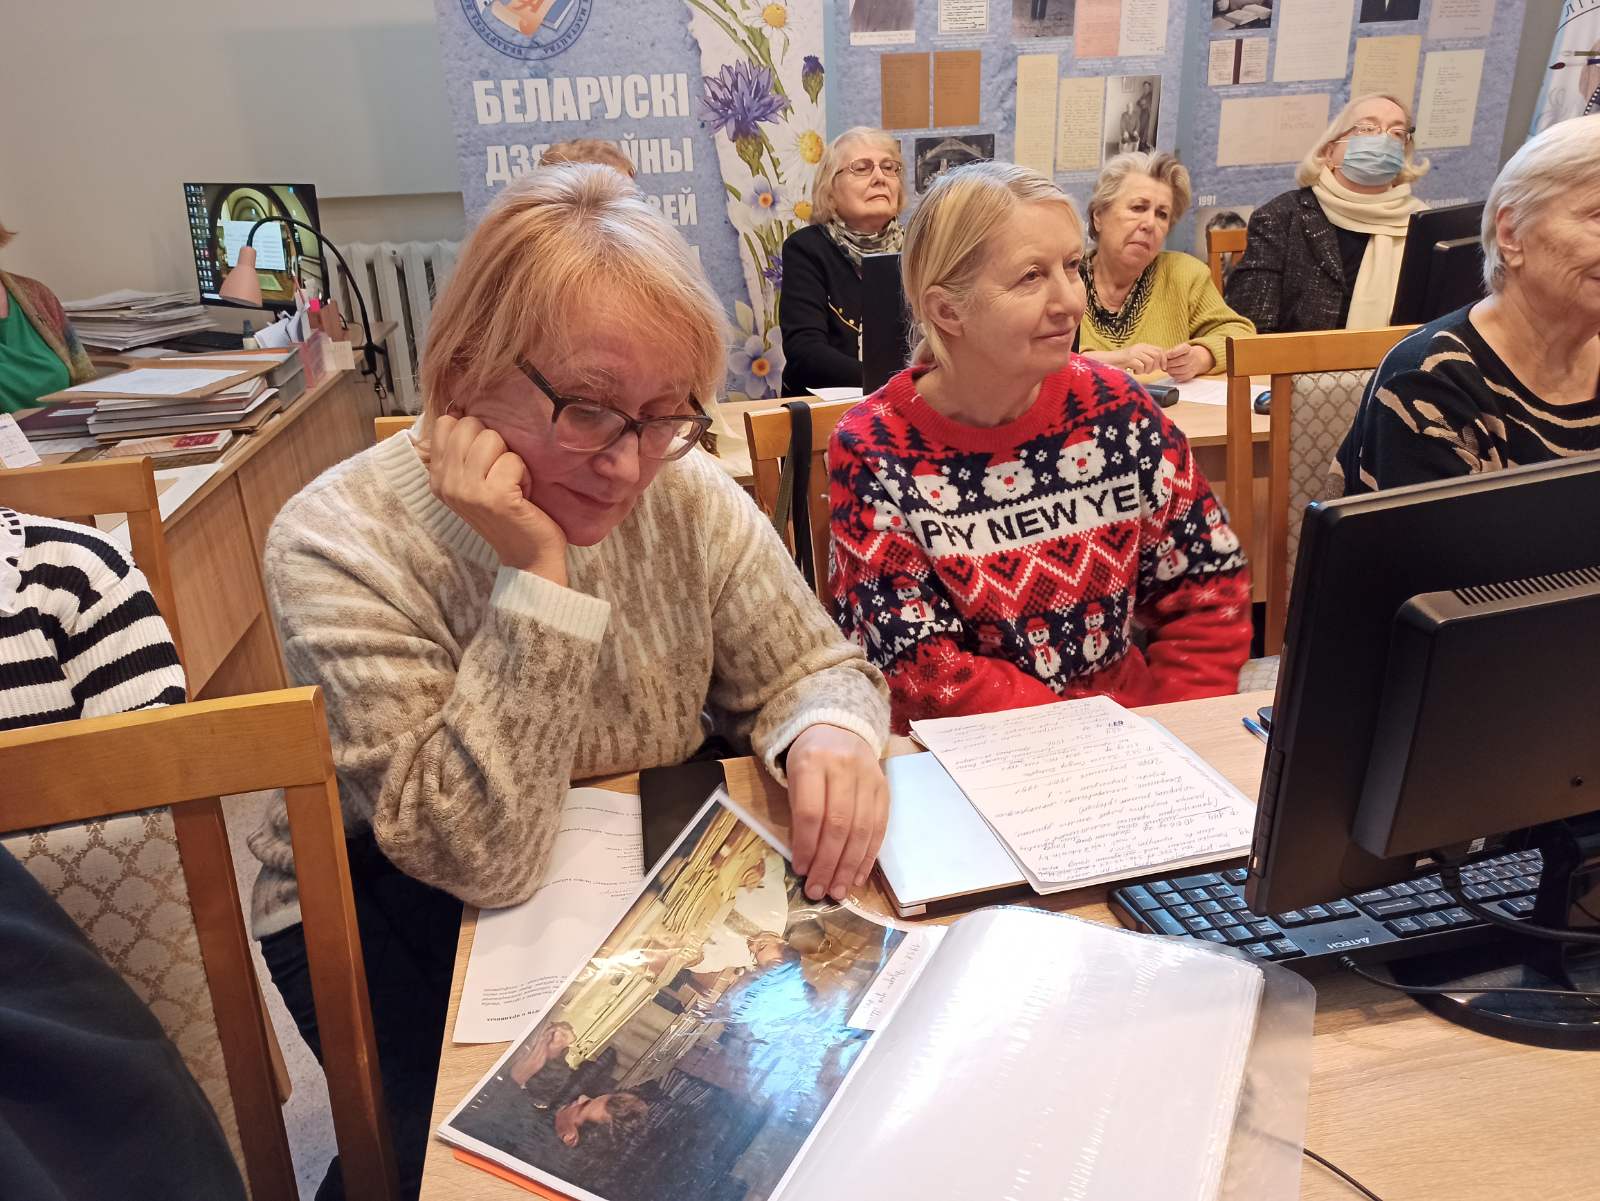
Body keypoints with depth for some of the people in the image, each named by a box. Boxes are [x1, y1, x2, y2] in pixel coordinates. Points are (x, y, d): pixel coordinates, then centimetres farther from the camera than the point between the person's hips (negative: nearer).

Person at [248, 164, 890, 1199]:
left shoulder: (687, 493, -13)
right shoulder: (341, 544, -25)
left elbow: (810, 668, -3)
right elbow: (478, 856, -29)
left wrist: (828, 734, -28)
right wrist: (537, 576, -37)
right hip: (397, 918, -3)